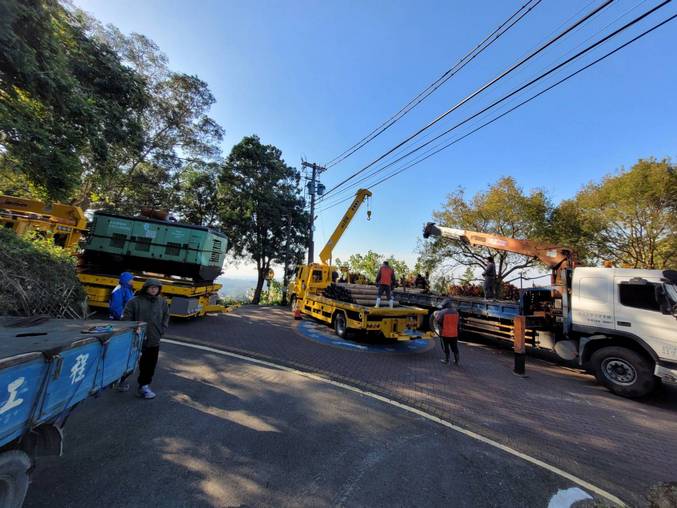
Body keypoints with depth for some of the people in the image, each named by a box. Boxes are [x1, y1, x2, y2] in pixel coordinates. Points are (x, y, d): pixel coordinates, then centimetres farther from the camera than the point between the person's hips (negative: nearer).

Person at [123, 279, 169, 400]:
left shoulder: (162, 302, 4)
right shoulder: (136, 301, -6)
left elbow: (166, 317, 12)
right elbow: (127, 316, -3)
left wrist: (161, 330, 5)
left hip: (154, 340, 3)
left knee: (151, 364, 10)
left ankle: (144, 385, 26)